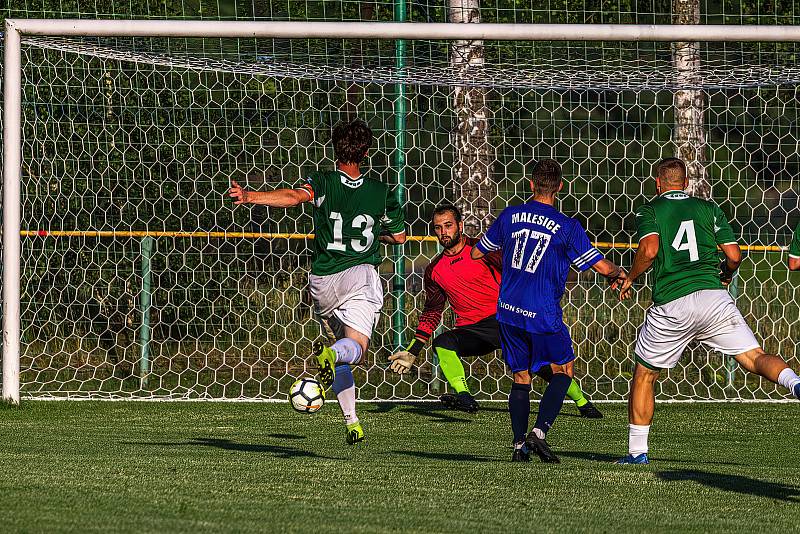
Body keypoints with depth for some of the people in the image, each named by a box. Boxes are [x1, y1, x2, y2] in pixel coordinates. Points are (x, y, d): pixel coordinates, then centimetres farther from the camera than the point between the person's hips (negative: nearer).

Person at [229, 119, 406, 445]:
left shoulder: (323, 183, -2)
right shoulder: (380, 192, 5)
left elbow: (295, 196, -24)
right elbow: (399, 236, 17)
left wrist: (250, 196, -34)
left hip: (322, 282, 1)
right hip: (360, 276, -1)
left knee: (342, 344, 19)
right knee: (355, 348, -15)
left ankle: (351, 421, 15)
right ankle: (332, 354, -53)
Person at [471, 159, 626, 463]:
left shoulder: (510, 216, 3)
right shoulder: (567, 227, -8)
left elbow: (477, 253, 16)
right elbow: (602, 267, -5)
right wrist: (619, 274, 17)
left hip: (509, 311, 4)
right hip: (543, 314, -4)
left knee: (521, 377, 15)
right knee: (562, 371, 13)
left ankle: (519, 444, 5)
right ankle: (539, 433, -6)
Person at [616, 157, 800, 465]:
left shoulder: (649, 211, 9)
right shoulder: (707, 208, 16)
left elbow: (649, 249, -11)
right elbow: (734, 255, 9)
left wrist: (630, 279, 5)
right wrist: (725, 277, 30)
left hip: (670, 307, -1)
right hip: (712, 297, 1)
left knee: (644, 375, 16)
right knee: (754, 357, -4)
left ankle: (637, 451, 16)